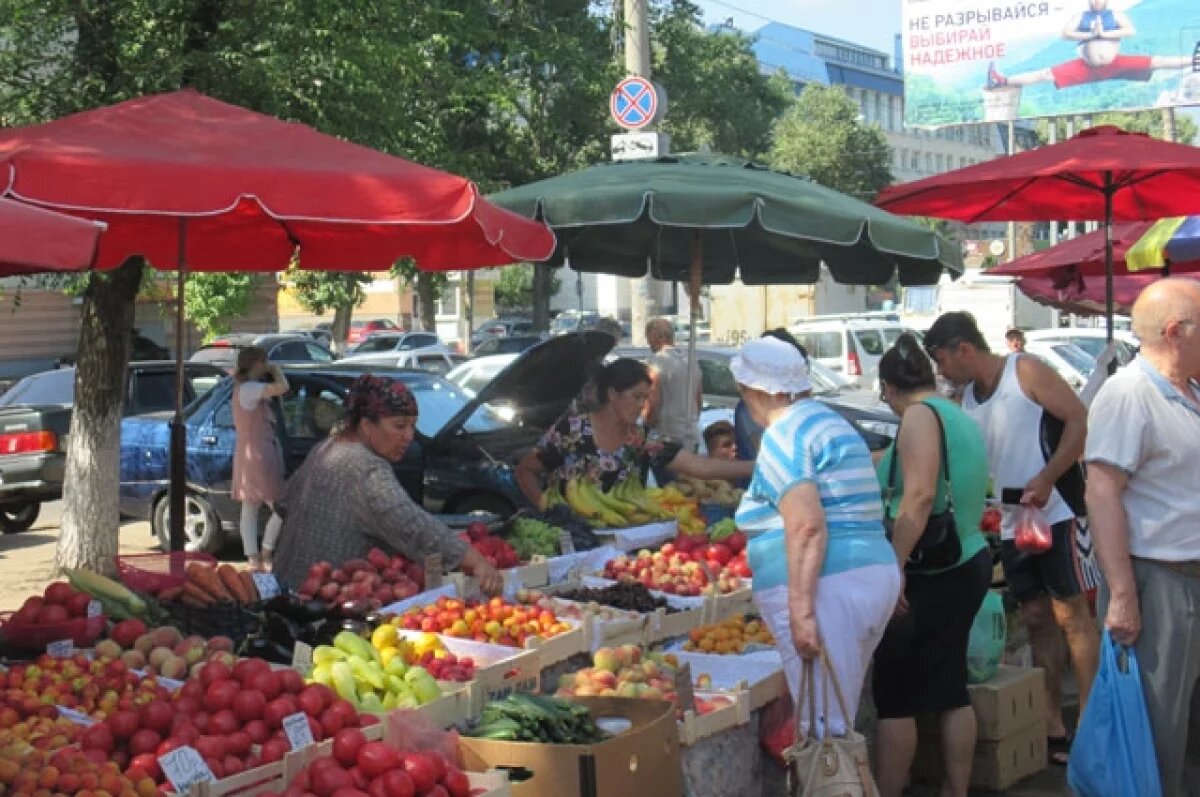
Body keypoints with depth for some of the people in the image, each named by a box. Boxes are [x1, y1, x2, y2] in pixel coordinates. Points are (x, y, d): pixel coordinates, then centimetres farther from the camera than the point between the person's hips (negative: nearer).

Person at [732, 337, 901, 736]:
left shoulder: (784, 434, -9)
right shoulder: (831, 422, 21)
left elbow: (806, 525, -21)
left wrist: (801, 610, -24)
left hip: (828, 587, -10)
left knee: (824, 728, -9)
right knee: (838, 725, 14)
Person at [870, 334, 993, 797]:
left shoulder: (920, 415, -11)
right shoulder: (962, 418, 15)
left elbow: (920, 496, -23)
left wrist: (893, 568, -24)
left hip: (933, 574, -9)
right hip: (969, 564, 9)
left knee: (894, 693, -1)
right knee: (949, 688, 13)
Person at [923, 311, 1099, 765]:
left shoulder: (1026, 372, -8)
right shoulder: (967, 397, 12)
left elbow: (1080, 421, -13)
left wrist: (1045, 479, -21)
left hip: (1056, 513, -7)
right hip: (1012, 523, 7)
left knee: (1072, 615, -6)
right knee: (1037, 619, 8)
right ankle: (1053, 729, 13)